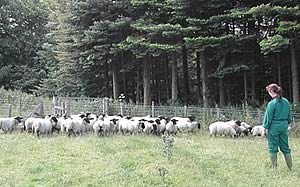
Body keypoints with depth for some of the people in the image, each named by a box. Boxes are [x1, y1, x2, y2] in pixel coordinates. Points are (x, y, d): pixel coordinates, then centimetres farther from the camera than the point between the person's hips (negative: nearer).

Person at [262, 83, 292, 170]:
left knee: (273, 147, 5)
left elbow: (268, 117, -11)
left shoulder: (272, 103, -14)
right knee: (285, 147, 13)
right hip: (284, 125, 6)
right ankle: (290, 167, 16)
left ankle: (274, 168, 10)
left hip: (274, 126, -6)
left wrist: (264, 129, -6)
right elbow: (289, 115, 12)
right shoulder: (286, 101, 5)